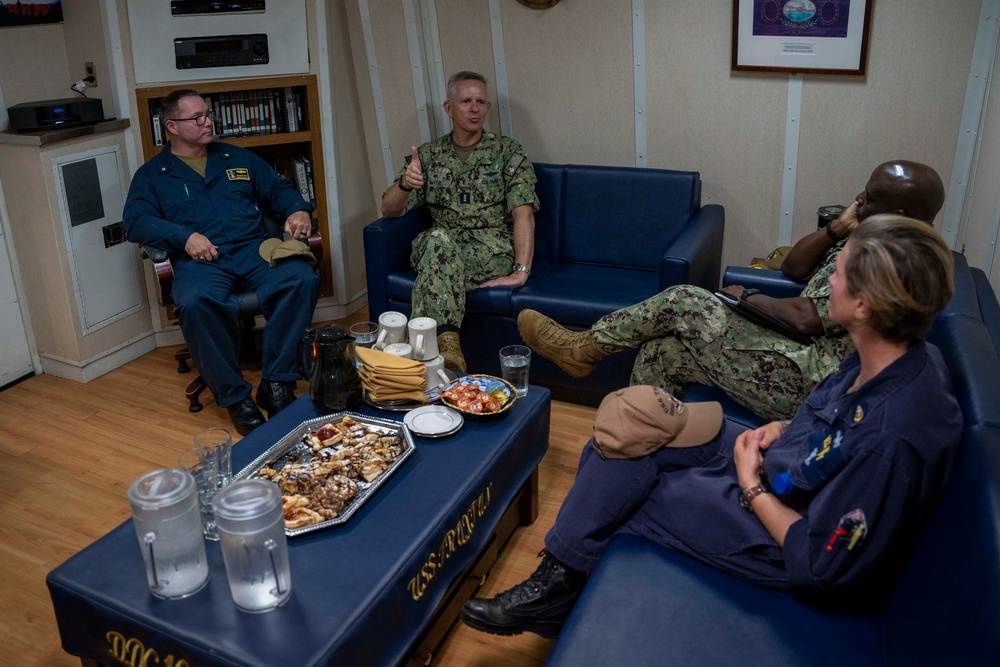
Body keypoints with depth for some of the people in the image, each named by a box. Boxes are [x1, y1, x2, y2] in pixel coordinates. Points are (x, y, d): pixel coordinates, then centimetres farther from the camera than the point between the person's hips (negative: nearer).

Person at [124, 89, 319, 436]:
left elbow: (278, 188, 24)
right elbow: (136, 222, 3)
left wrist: (298, 210, 1)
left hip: (255, 250, 3)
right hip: (201, 261, -2)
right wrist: (184, 236, -14)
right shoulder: (152, 175, 16)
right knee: (195, 302, -38)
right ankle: (234, 396, -23)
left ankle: (276, 383, -23)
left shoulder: (237, 158, 25)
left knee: (302, 278, -30)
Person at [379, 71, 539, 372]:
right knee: (438, 238, -35)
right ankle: (447, 342, -42)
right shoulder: (429, 155, 14)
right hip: (441, 247, 2)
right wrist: (404, 184, -15)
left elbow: (523, 213, -5)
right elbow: (389, 210, 9)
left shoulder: (508, 151, 7)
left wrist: (521, 270, -19)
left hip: (493, 250, -2)